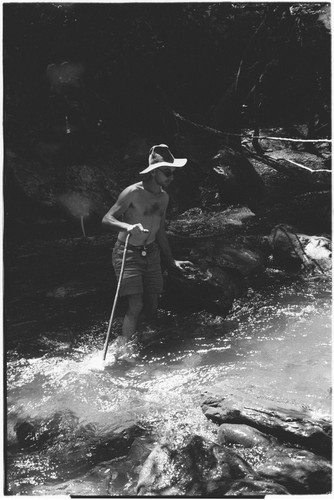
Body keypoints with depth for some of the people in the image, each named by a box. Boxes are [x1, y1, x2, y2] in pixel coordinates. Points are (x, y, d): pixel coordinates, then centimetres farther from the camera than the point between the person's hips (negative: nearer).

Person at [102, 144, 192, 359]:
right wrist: (128, 227, -35)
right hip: (128, 253, -6)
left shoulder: (164, 197, 6)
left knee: (152, 306, 5)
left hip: (152, 253, 6)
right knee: (136, 306, -14)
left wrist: (171, 261, 20)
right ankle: (122, 350, -6)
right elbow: (107, 219, -15)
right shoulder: (133, 193, -15)